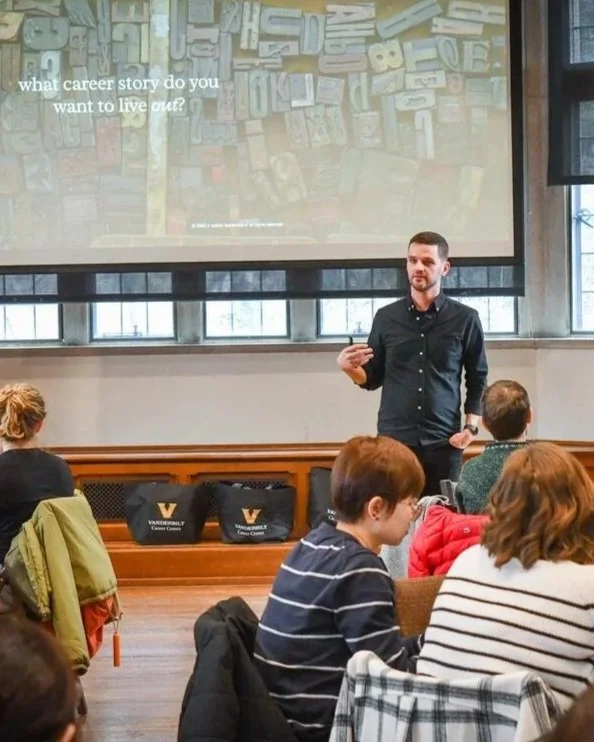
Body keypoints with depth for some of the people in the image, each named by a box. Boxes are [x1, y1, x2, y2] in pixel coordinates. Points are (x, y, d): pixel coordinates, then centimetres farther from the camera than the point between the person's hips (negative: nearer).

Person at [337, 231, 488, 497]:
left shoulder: (465, 319, 2)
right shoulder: (386, 317, 7)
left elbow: (478, 380, 7)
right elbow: (373, 378, 11)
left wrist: (471, 427, -3)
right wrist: (350, 368, -9)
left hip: (443, 442, -1)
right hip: (393, 440, 1)